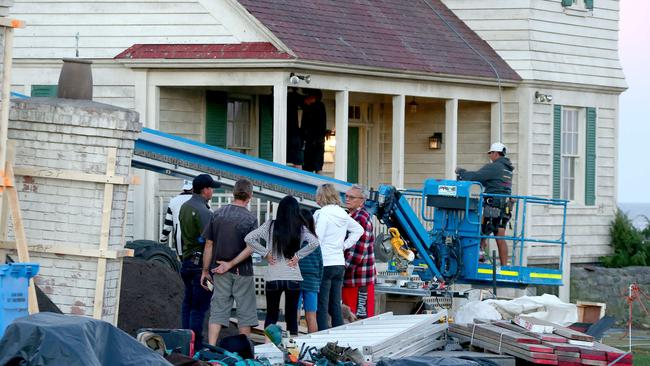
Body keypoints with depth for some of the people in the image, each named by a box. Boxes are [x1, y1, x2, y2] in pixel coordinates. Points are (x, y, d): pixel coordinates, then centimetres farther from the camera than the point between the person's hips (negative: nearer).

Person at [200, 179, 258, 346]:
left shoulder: (217, 214, 2)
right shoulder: (250, 219, -8)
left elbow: (208, 245, 4)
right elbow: (250, 248, -17)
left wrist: (205, 271, 10)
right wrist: (231, 264, -11)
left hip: (219, 271, 3)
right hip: (242, 271, -3)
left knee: (218, 310, 4)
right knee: (245, 312, 8)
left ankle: (211, 348, -7)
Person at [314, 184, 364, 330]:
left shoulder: (322, 214, -12)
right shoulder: (343, 214, 10)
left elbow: (316, 240, -16)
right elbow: (359, 230, 24)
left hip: (324, 263, -7)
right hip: (340, 263, 7)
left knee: (321, 307, -5)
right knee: (335, 306, 12)